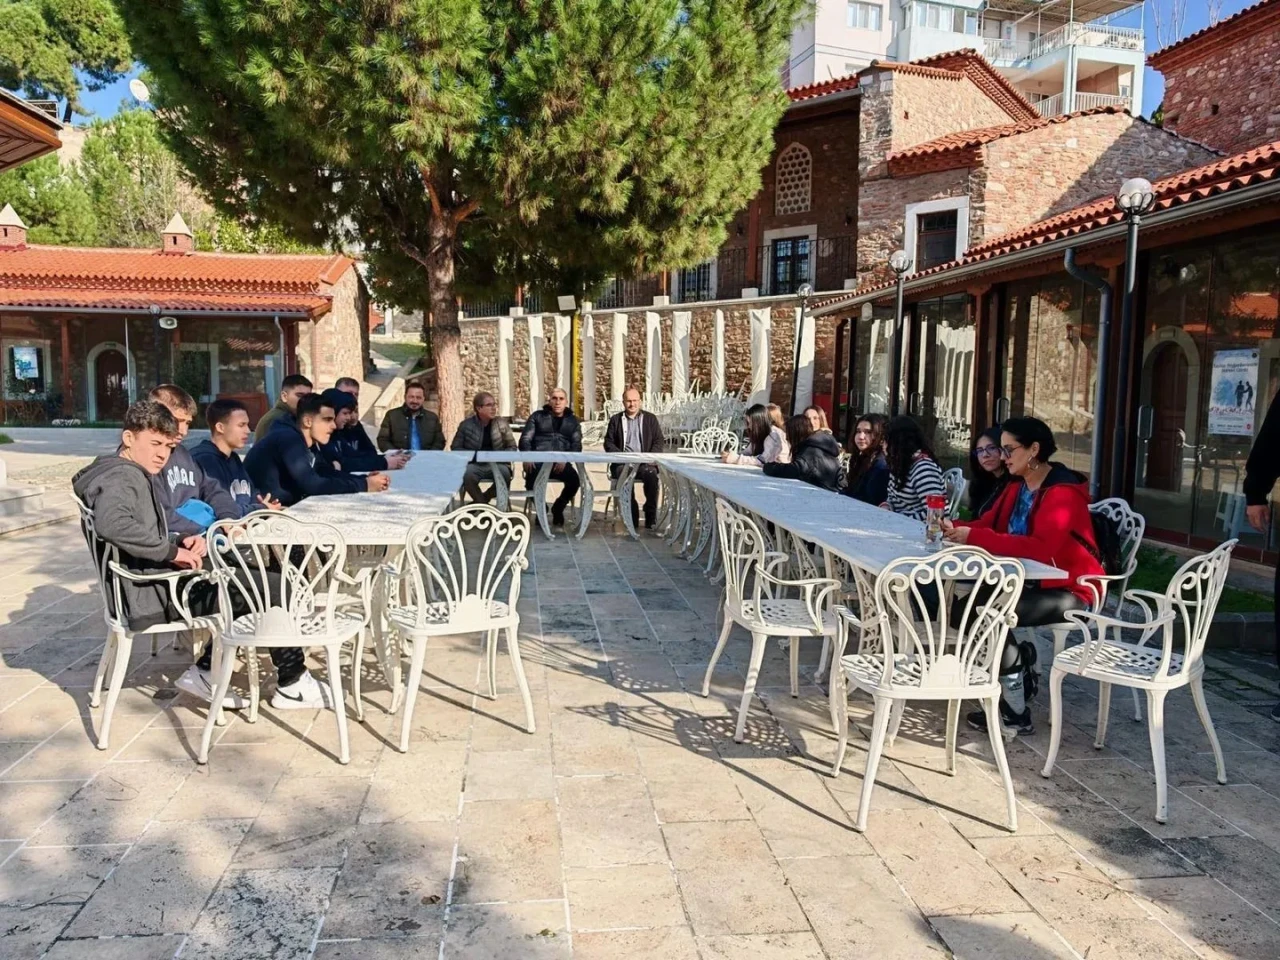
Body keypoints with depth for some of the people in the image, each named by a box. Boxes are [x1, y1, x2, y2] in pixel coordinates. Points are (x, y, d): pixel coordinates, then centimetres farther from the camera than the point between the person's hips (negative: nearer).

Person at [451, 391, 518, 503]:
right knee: (467, 474, -36)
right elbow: (455, 447, 6)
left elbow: (512, 447, 10)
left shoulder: (502, 423, 8)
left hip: (496, 463, 1)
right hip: (474, 464, -1)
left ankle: (480, 501, -8)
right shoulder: (466, 425, 3)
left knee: (505, 473, -33)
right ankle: (484, 505, -12)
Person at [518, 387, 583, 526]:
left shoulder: (573, 421, 17)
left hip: (561, 462, 1)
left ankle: (558, 508, 3)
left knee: (574, 480, -30)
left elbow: (577, 445, 6)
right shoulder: (537, 416, 15)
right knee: (531, 479, -34)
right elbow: (525, 438, 7)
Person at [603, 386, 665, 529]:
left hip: (645, 462, 0)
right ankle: (632, 516, -26)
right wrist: (621, 455, -7)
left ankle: (651, 517, -23)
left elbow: (658, 441, 11)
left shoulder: (650, 418, 16)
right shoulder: (615, 419, 17)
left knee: (651, 474, -34)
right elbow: (608, 442, 11)